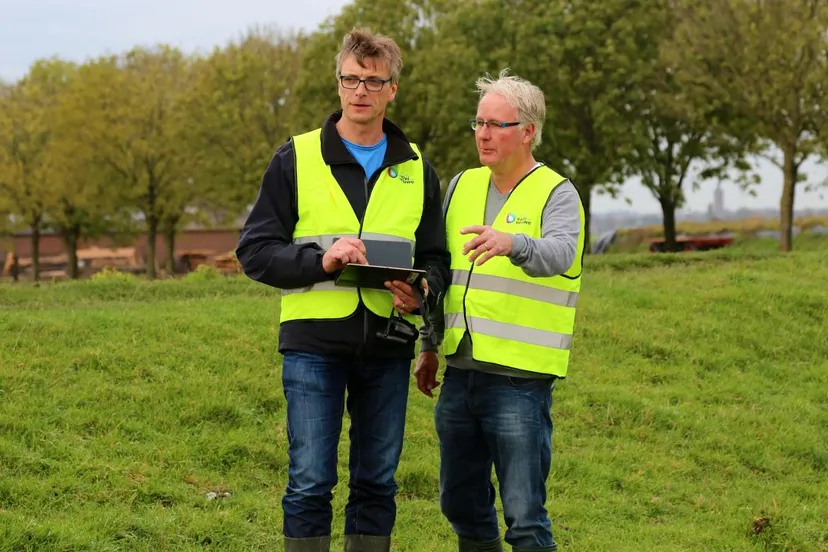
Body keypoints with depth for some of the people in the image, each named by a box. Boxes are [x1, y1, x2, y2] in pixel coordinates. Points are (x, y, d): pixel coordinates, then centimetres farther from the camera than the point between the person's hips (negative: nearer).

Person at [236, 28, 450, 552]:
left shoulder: (416, 169, 11)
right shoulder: (296, 159, 2)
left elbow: (435, 259, 15)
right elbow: (255, 251, -1)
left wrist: (422, 294, -9)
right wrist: (321, 260, -18)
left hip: (388, 346, 3)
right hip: (314, 342, -3)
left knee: (378, 484, 9)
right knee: (311, 483, -3)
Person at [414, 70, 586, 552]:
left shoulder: (556, 194, -5)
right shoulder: (462, 186, 13)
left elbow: (559, 254, -26)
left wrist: (512, 244, -46)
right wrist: (430, 347, 22)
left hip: (521, 380, -6)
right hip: (460, 373, 6)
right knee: (462, 504, 15)